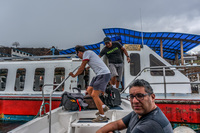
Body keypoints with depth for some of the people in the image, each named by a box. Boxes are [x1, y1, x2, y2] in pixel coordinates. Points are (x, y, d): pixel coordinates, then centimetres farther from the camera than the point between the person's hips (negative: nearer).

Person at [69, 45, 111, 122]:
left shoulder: (86, 53, -4)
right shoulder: (90, 53, 24)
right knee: (89, 90, 11)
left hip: (104, 74, -10)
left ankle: (102, 116, 3)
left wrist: (74, 75, 18)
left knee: (94, 95, -8)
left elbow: (81, 68, 2)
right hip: (100, 75, 10)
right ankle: (103, 107, 14)